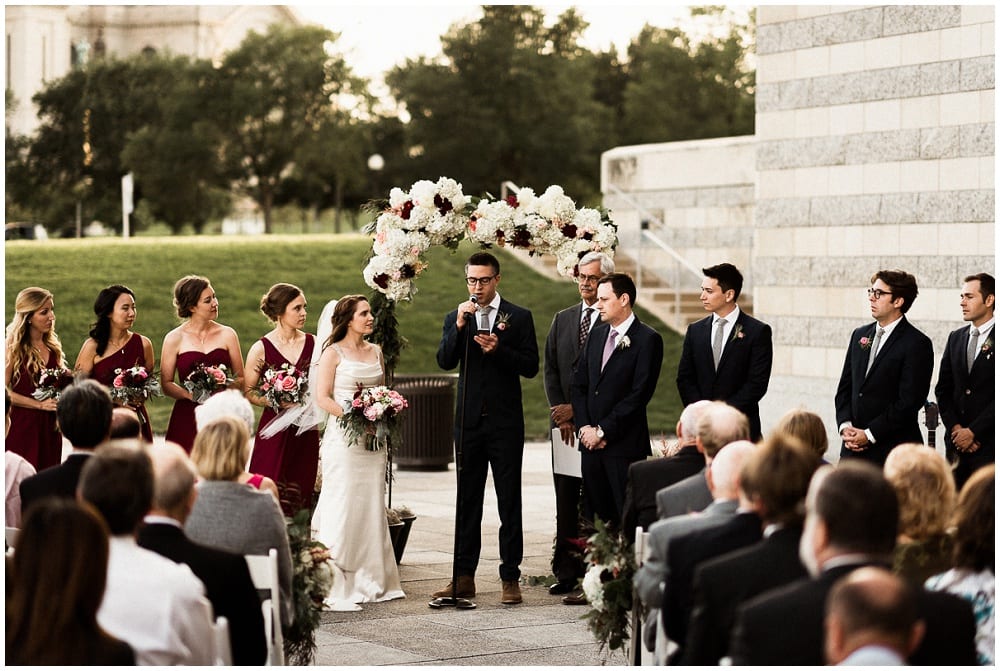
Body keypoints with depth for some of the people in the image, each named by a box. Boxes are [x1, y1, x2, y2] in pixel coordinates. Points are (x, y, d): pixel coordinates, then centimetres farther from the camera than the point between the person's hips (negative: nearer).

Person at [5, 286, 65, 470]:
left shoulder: (53, 347, 10)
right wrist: (40, 404, -14)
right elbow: (5, 391, -14)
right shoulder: (14, 348, -8)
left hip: (49, 427, 6)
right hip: (22, 426, -6)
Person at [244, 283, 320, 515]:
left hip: (306, 432, 3)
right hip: (274, 432, -3)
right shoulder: (261, 349, -4)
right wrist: (279, 402, -13)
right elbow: (248, 392, -1)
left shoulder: (313, 344, 6)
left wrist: (310, 401, -6)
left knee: (301, 494, 5)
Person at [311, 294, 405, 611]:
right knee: (341, 509, -7)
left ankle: (370, 581, 14)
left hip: (373, 441, 6)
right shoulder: (334, 352, -4)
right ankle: (335, 588, -7)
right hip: (344, 439, -6)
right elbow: (323, 398, -9)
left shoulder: (376, 352, 13)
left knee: (372, 509, 7)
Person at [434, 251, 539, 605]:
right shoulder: (456, 318, 9)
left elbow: (531, 366, -4)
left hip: (505, 421, -3)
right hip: (468, 420, 3)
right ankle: (464, 576, 11)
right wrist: (459, 326, -16)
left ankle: (510, 578, 3)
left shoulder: (519, 317, 2)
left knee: (509, 502, 0)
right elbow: (445, 361, -3)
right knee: (467, 500, 7)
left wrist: (498, 349, -18)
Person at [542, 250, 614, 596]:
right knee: (566, 500, 5)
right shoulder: (562, 320, 15)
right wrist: (560, 416, -1)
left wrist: (577, 409, -10)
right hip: (566, 423, 5)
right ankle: (566, 571, 8)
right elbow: (551, 370, 11)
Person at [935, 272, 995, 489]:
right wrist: (955, 428, -1)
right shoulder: (956, 338, 14)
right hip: (956, 444, 5)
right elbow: (942, 389, 13)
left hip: (989, 444, -5)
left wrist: (973, 432, -10)